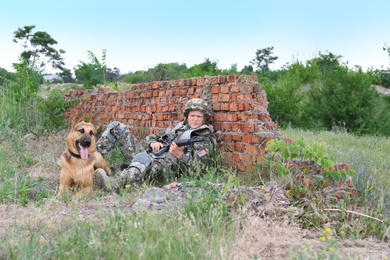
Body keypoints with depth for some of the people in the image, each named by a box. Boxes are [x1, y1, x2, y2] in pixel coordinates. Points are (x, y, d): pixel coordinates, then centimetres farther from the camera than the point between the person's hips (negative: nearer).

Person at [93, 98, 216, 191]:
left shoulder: (205, 141, 5)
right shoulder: (179, 128, 23)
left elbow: (198, 169, -7)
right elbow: (150, 137, 26)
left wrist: (180, 155, -21)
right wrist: (153, 143, 2)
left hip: (167, 165, -7)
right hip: (150, 156, 8)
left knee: (143, 157, -44)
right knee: (117, 127, 5)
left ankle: (113, 184, -65)